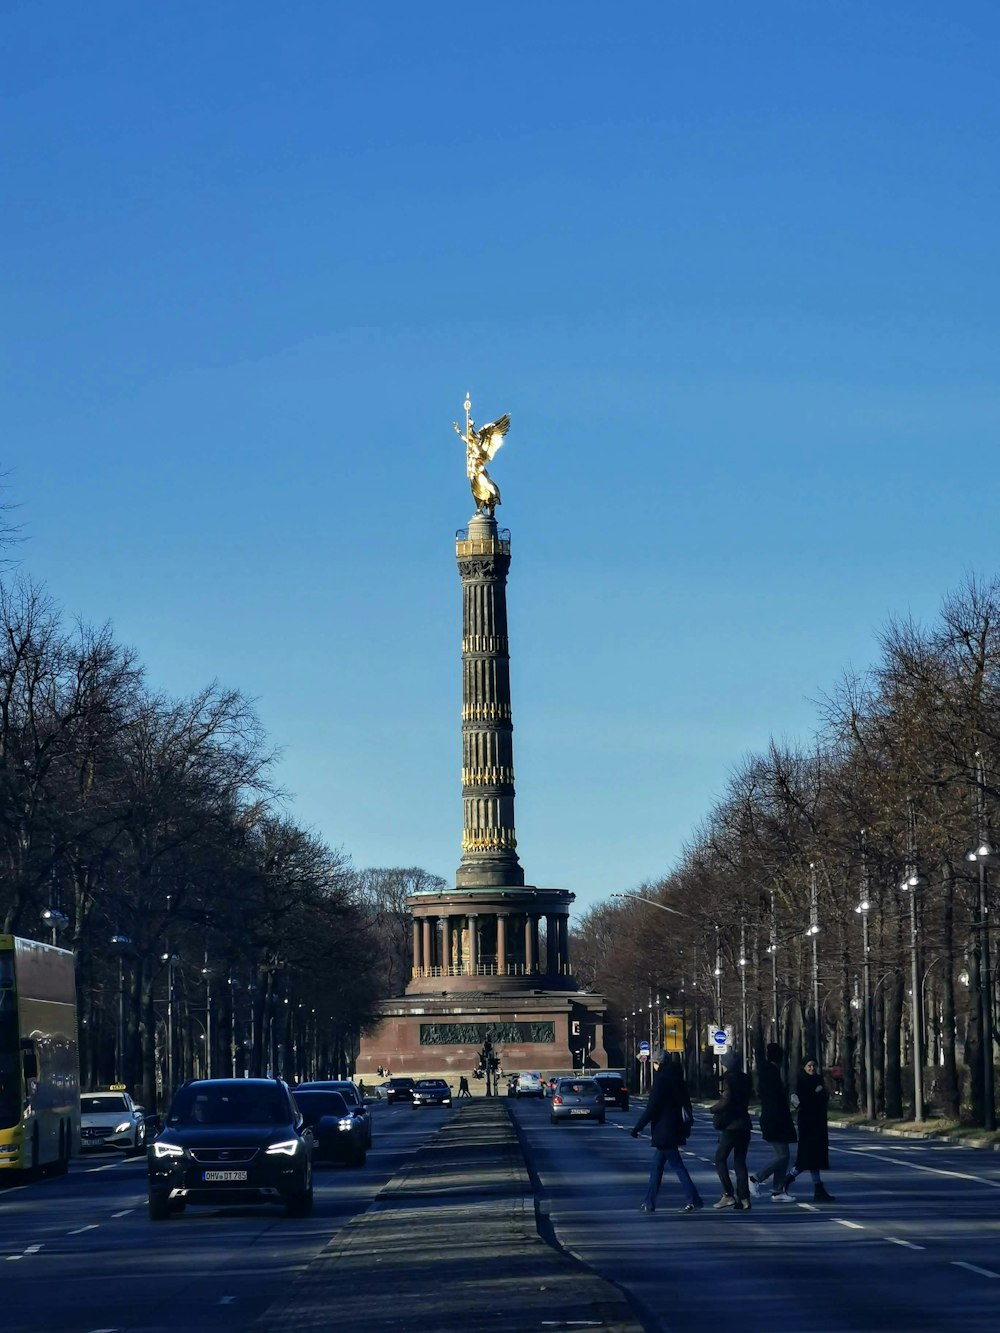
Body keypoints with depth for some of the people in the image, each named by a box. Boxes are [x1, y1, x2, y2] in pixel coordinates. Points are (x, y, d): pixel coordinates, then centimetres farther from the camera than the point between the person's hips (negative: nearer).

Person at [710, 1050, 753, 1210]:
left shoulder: (729, 1079, -12)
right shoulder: (745, 1079, 10)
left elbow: (726, 1102, -20)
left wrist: (713, 1109, -3)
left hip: (731, 1126, -7)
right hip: (744, 1124, 7)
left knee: (720, 1158, 2)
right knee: (740, 1161, 9)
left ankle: (728, 1195, -6)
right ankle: (744, 1198, 3)